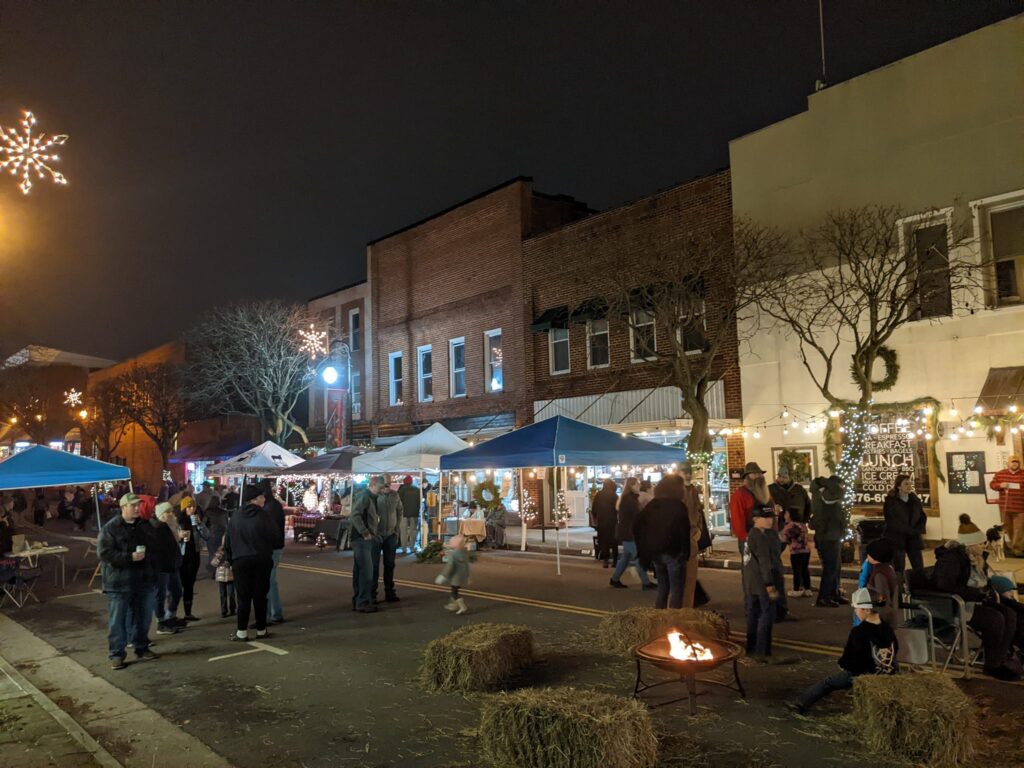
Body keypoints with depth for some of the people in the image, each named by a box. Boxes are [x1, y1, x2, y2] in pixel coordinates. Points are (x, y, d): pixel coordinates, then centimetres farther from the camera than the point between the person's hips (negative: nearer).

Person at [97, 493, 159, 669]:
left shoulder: (145, 526, 9)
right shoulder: (110, 528, -9)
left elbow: (155, 547, 21)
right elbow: (103, 553, -16)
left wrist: (147, 555, 2)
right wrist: (130, 557, -22)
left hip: (144, 581, 5)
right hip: (119, 583, -5)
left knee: (143, 618, 12)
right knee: (117, 620, 0)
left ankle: (142, 649, 26)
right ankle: (117, 654, 10)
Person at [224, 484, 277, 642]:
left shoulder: (235, 517, 0)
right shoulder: (264, 518, -10)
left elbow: (228, 540, 3)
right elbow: (274, 539, -5)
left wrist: (230, 559, 13)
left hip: (240, 561, 2)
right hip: (262, 561, -2)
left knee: (243, 597, 6)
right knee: (260, 596, 7)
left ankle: (242, 632, 7)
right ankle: (261, 630, 14)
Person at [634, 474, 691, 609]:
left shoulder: (653, 504, 8)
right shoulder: (678, 506, -8)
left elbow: (637, 524, 8)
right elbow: (684, 531, -16)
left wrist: (642, 547, 12)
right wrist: (685, 552, -7)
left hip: (654, 551, 6)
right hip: (673, 552, -6)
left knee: (662, 588, 17)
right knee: (676, 591, 1)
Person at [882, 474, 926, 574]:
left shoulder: (915, 500, 9)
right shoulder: (890, 501, -6)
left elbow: (922, 517, 15)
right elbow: (892, 522, -10)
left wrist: (920, 531, -3)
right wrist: (912, 531, -11)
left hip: (914, 539, 5)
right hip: (896, 539, -5)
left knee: (919, 569, 4)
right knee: (899, 569, -4)